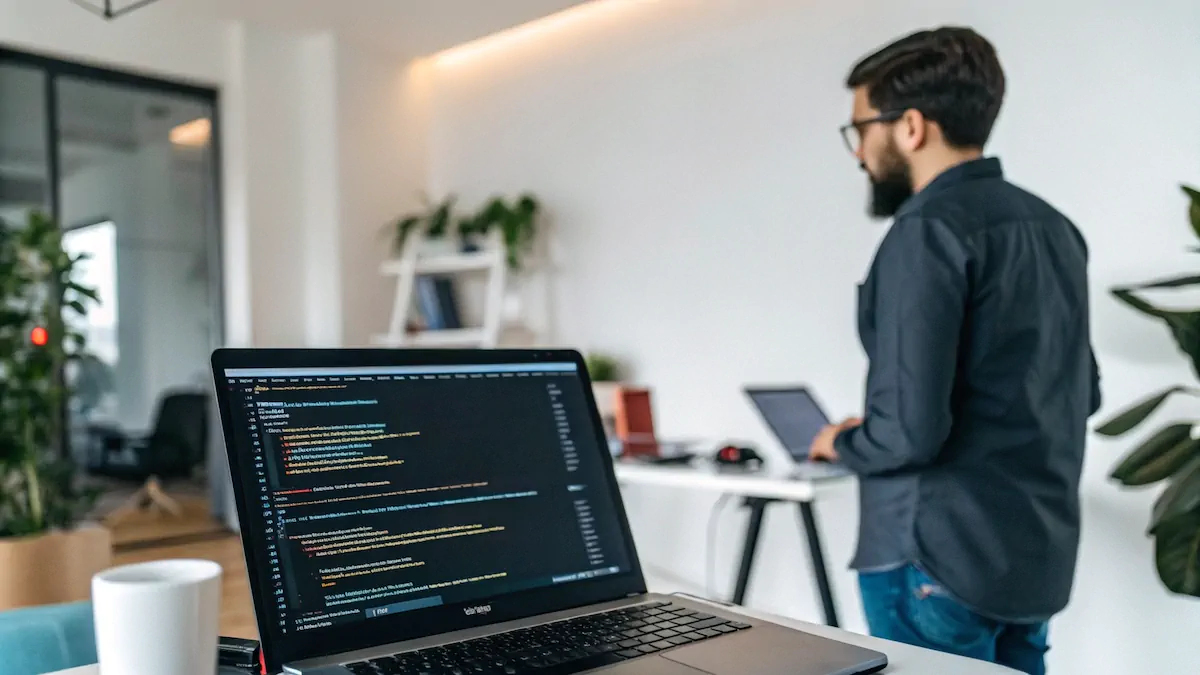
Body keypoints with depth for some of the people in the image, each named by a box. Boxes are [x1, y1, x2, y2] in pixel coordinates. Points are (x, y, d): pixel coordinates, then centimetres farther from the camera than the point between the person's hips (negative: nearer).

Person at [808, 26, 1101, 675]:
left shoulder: (929, 230, -18)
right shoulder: (1052, 226, 8)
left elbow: (908, 431, -23)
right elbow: (1082, 393, 16)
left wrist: (842, 443, -3)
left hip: (941, 561, -8)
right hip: (1041, 556, 8)